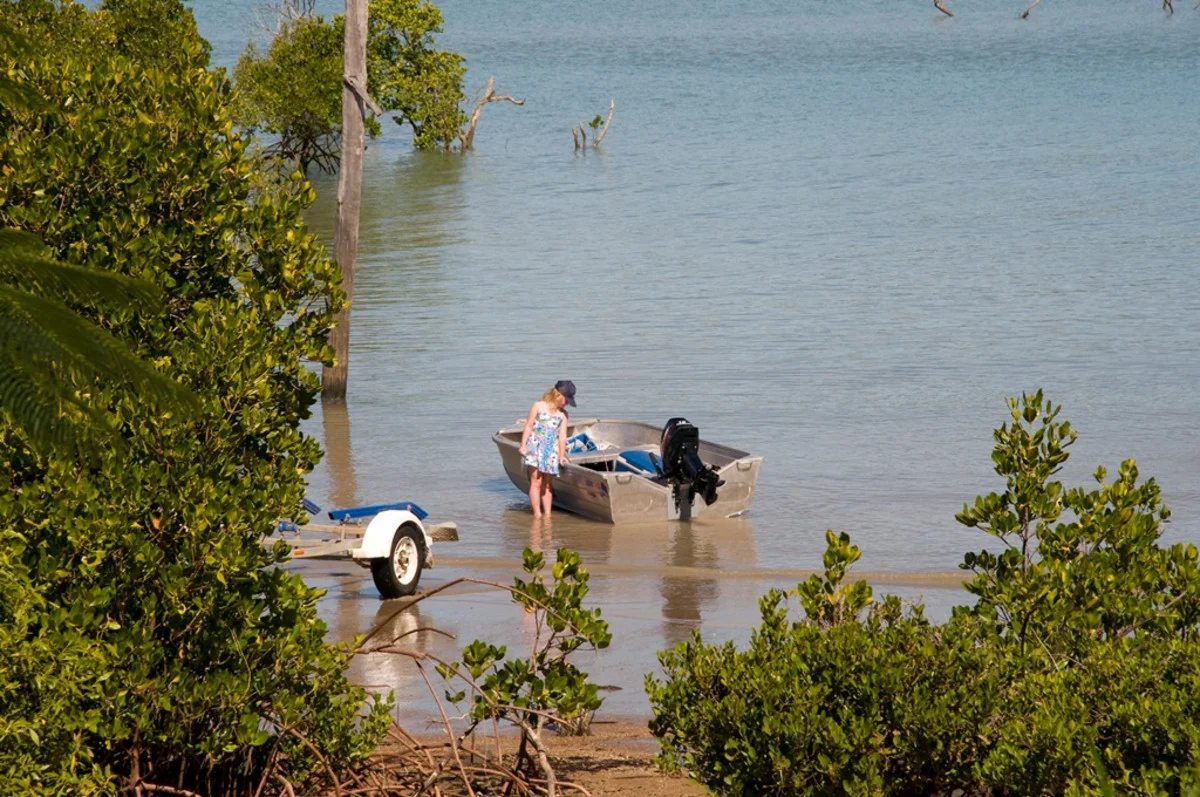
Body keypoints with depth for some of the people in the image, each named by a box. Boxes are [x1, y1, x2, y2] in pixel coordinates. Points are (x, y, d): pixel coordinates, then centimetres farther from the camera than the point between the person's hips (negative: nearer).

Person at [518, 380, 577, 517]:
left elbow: (562, 435, 6)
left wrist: (562, 455, 0)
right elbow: (528, 427, 1)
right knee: (536, 481, -8)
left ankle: (547, 514, 12)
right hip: (535, 448, -4)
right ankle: (537, 514, -8)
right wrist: (523, 446, -6)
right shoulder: (539, 406, 2)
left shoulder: (562, 414, 10)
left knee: (546, 484, 8)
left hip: (551, 451, 4)